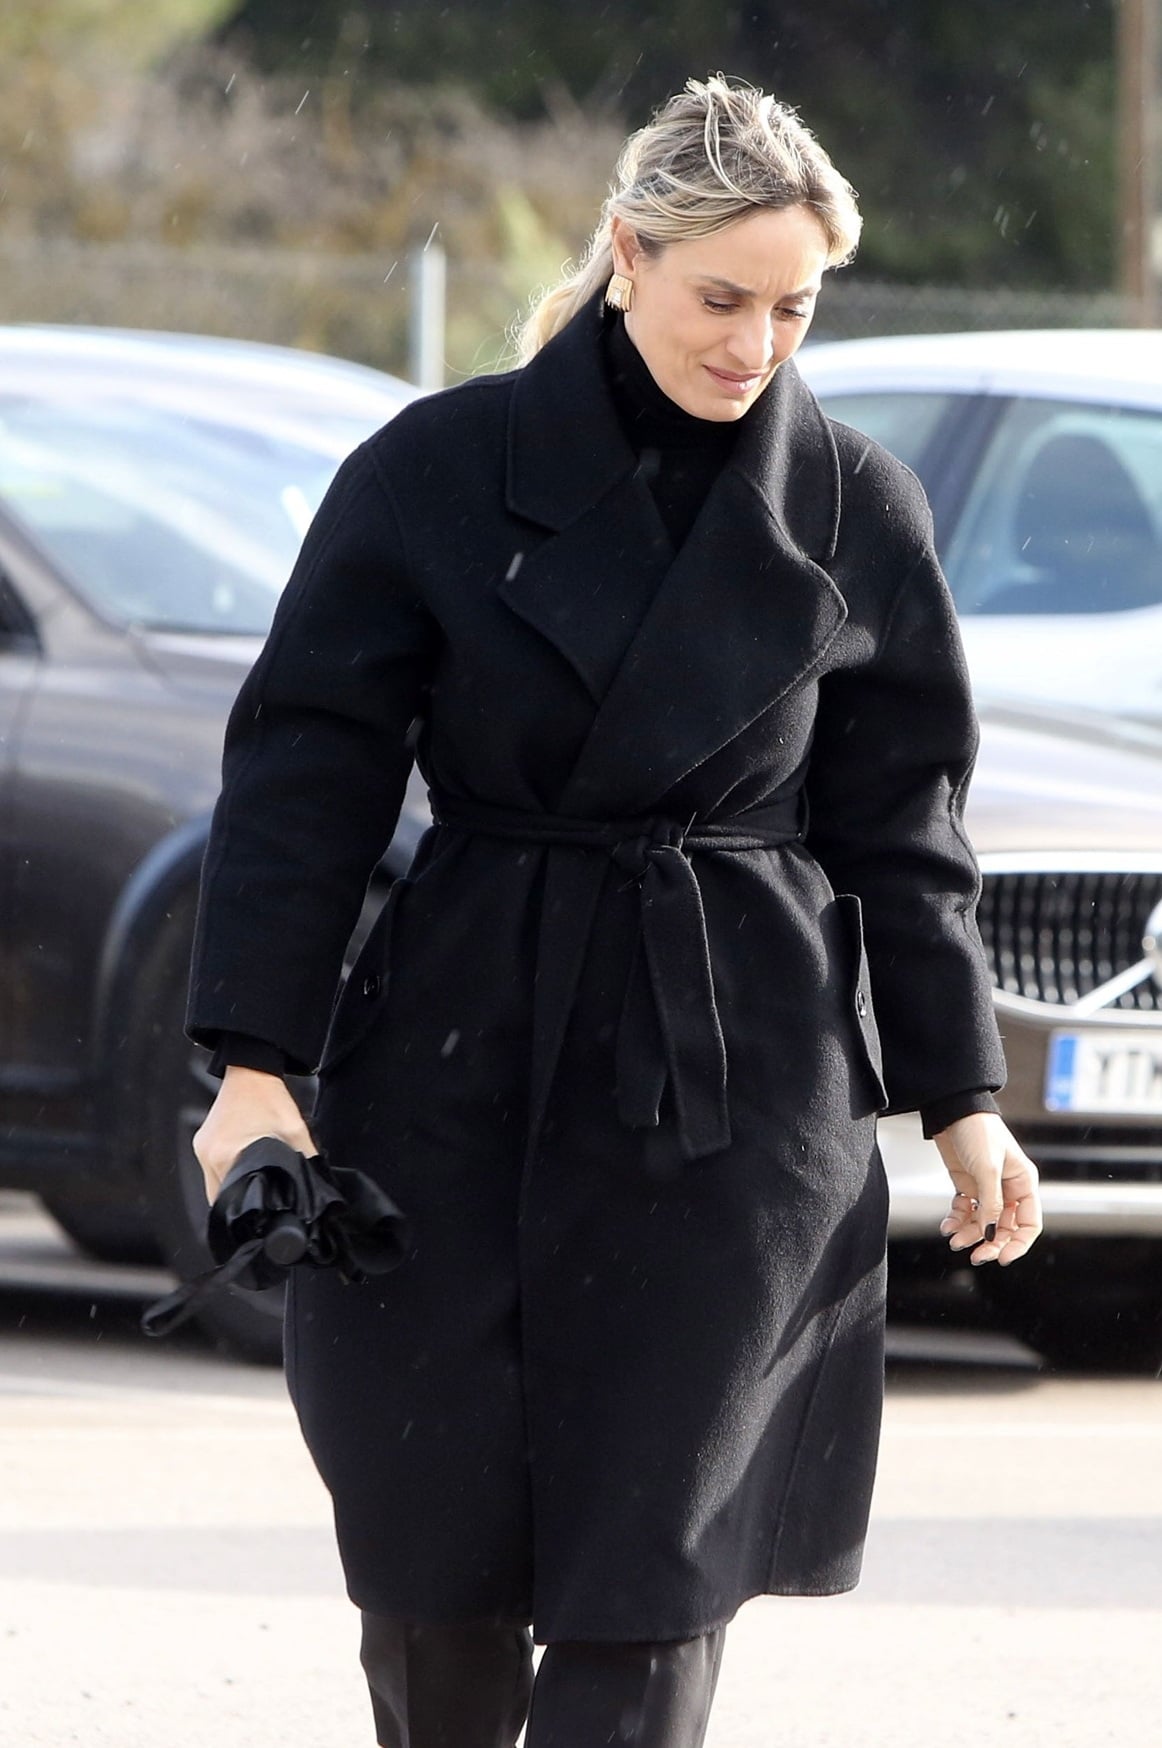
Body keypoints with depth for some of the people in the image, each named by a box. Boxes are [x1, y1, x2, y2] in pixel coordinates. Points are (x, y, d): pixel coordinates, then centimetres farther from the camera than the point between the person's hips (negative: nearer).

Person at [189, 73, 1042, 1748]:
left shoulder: (856, 512, 2)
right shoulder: (441, 471, -3)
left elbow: (902, 832, 9)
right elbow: (304, 772, -2)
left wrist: (960, 1099, 6)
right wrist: (258, 1062, -8)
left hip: (736, 1092, 0)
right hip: (460, 1063, 0)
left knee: (653, 1549, -5)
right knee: (432, 1540, 4)